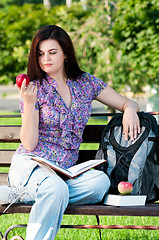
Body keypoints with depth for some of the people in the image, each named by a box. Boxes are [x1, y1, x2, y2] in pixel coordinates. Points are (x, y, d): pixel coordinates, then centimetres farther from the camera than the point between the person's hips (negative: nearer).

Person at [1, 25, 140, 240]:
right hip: (31, 165, -4)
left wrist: (130, 109, -8)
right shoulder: (35, 87, 1)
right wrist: (29, 103, -18)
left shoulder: (86, 83, 11)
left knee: (101, 181, -30)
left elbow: (127, 103, 17)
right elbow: (29, 144, -6)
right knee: (56, 189, -39)